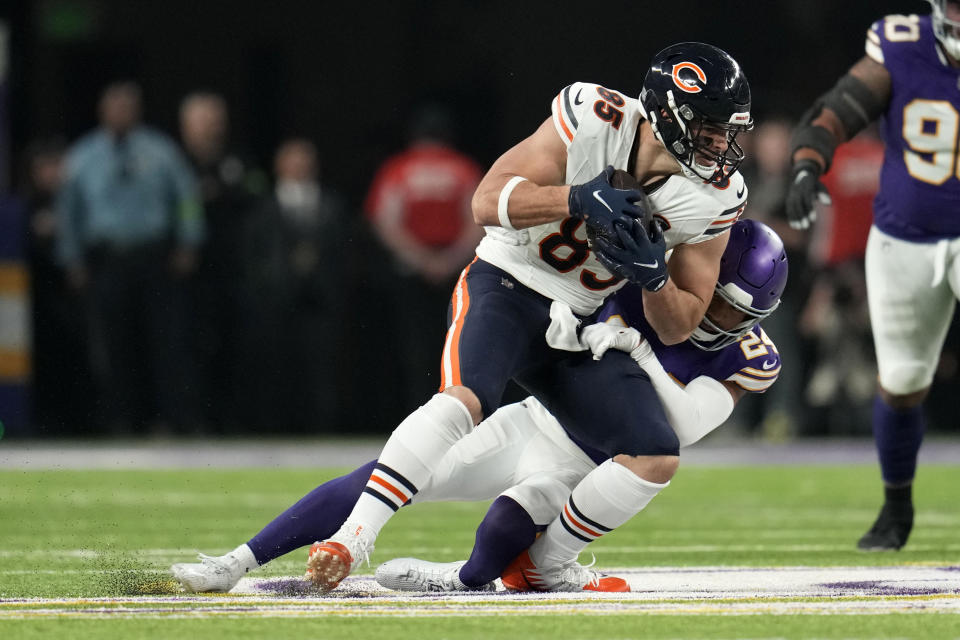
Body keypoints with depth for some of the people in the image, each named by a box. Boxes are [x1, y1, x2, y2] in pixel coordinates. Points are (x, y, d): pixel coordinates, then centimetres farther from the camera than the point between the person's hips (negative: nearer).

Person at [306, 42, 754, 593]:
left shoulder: (714, 199, -6)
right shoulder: (594, 122, -19)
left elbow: (680, 328, 1)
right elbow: (488, 202, -22)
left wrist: (654, 277, -21)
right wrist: (576, 199, -37)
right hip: (506, 285, -5)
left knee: (656, 458, -7)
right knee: (464, 399, -34)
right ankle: (352, 539, -32)